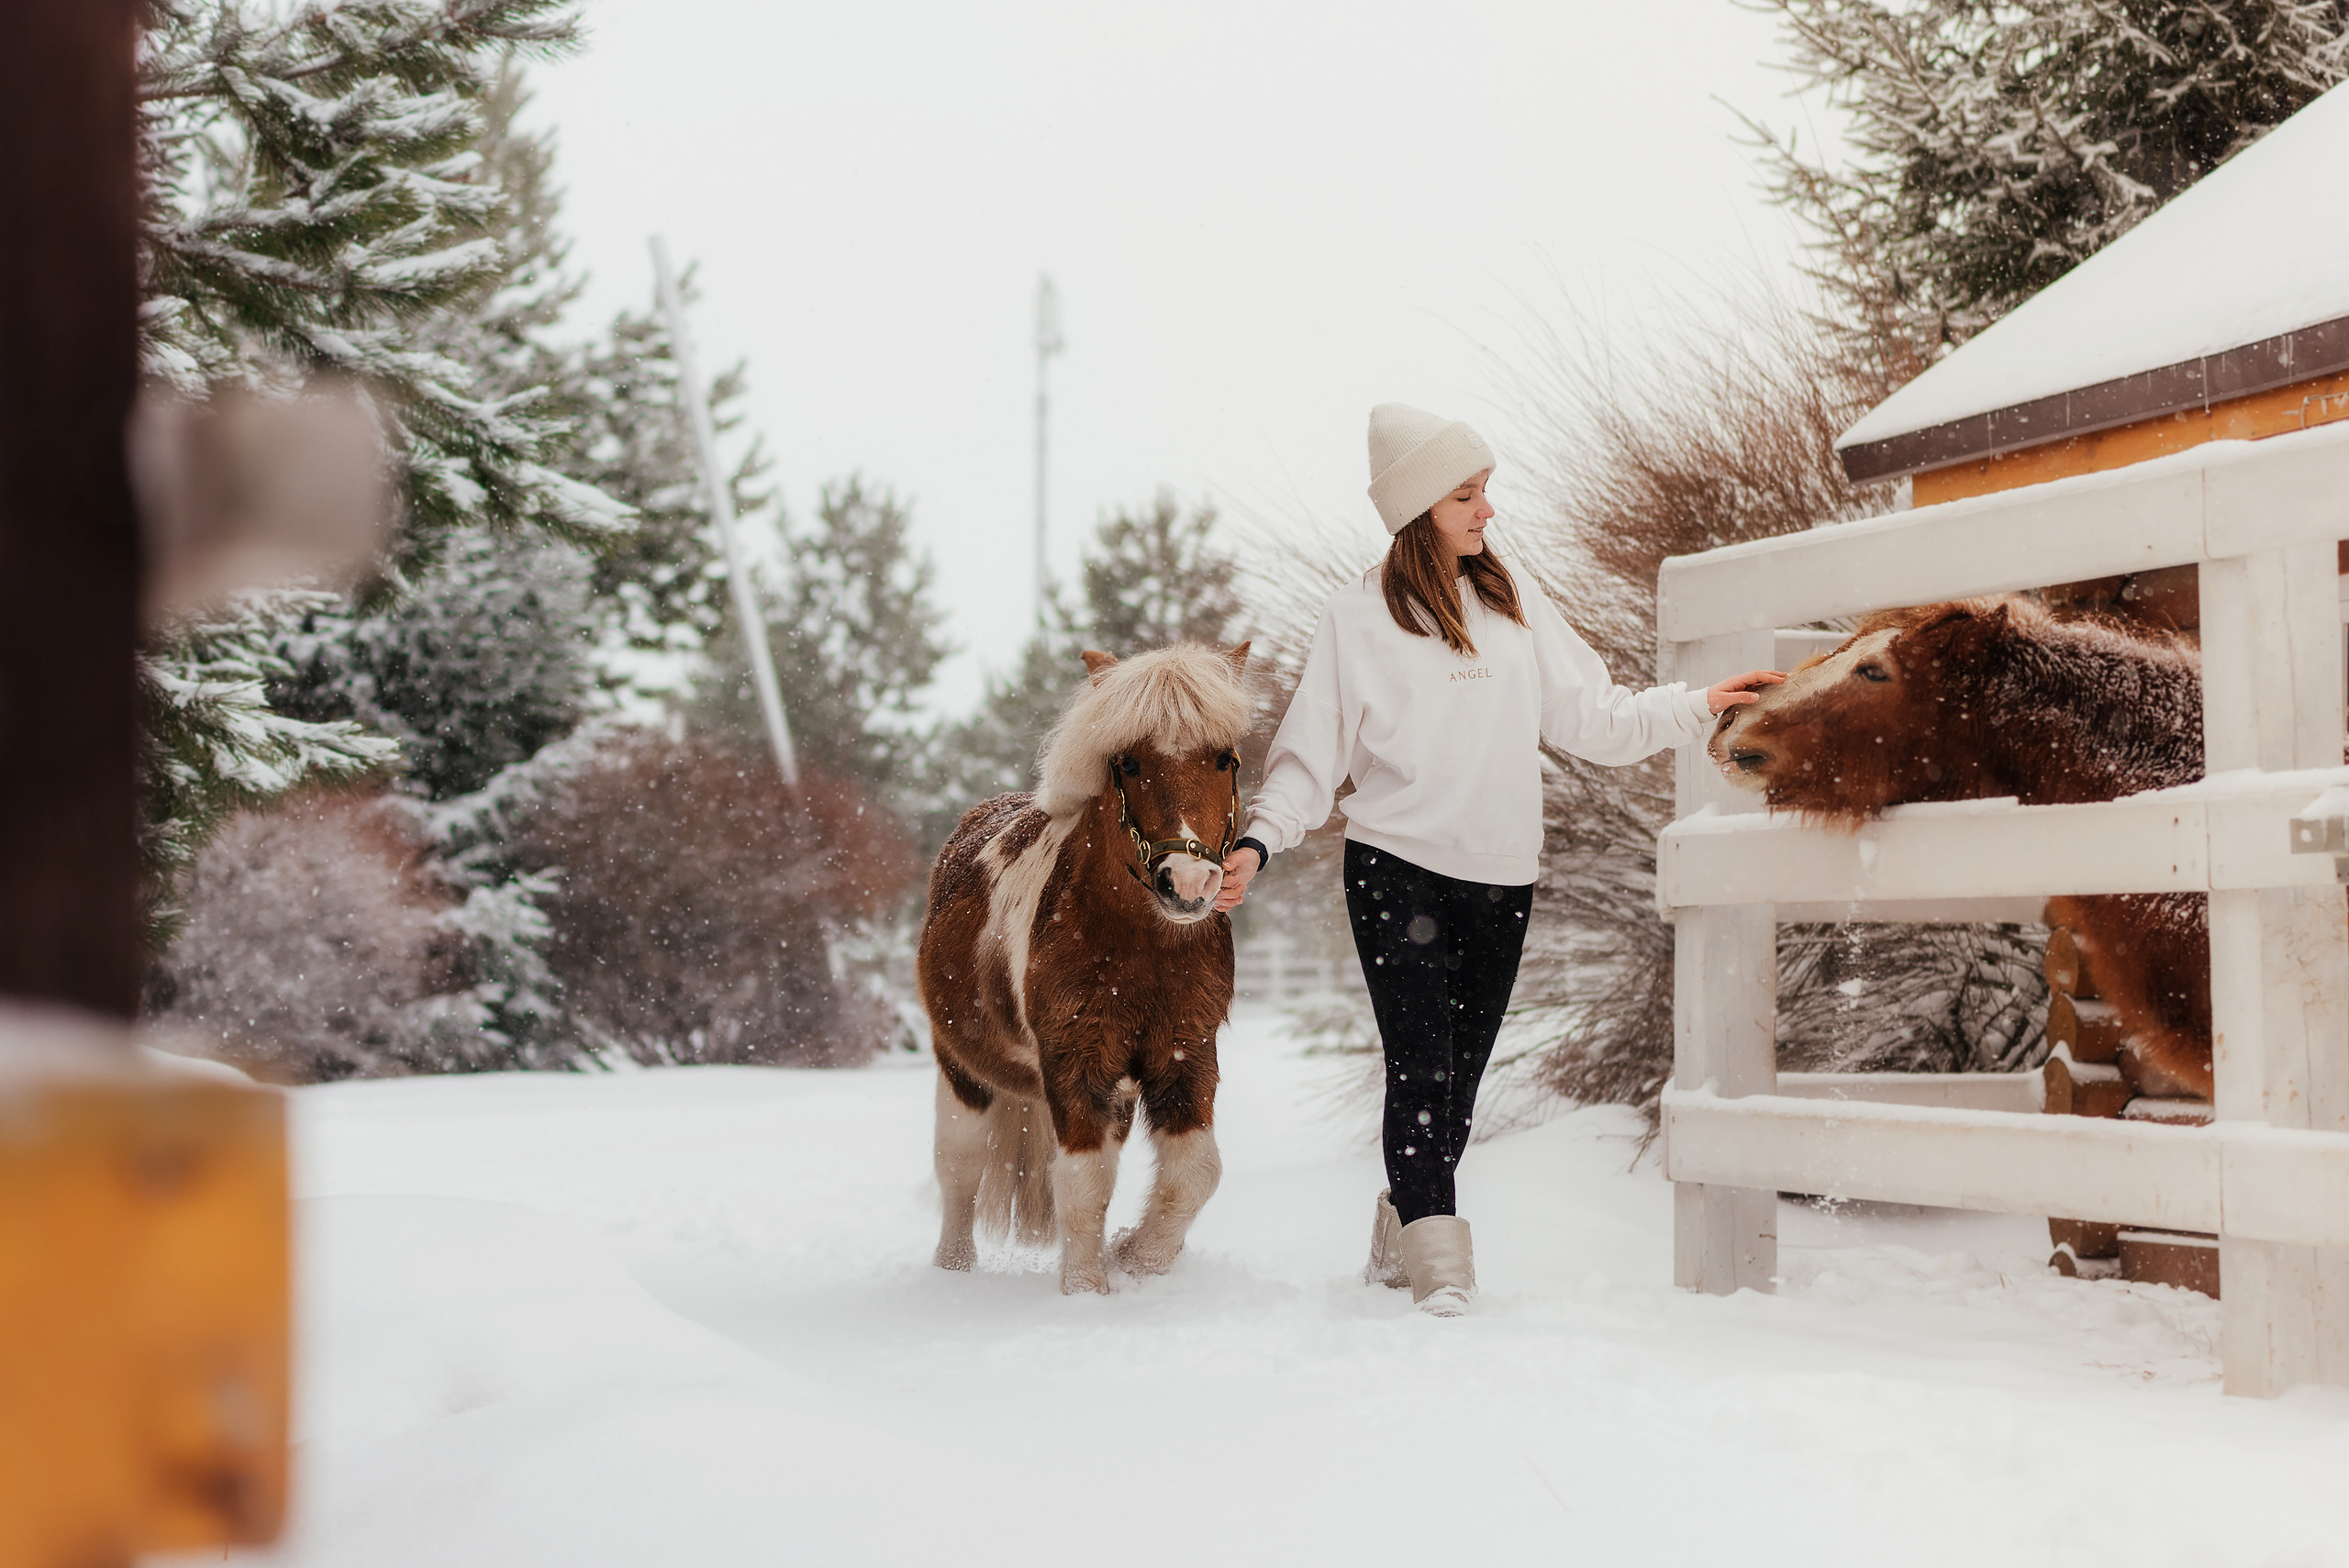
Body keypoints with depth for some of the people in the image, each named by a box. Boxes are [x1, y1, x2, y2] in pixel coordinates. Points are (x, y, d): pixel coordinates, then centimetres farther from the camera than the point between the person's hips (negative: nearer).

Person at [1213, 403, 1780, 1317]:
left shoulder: (1515, 606, 11)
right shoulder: (1359, 617, 0)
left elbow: (1594, 719, 14)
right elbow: (1312, 752, -1)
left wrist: (1697, 708, 7)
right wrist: (1258, 841, -14)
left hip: (1502, 881, 4)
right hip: (1398, 872, -4)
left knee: (1460, 1075, 8)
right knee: (1421, 1068, -12)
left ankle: (1403, 1239, 23)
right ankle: (1436, 1262, -11)